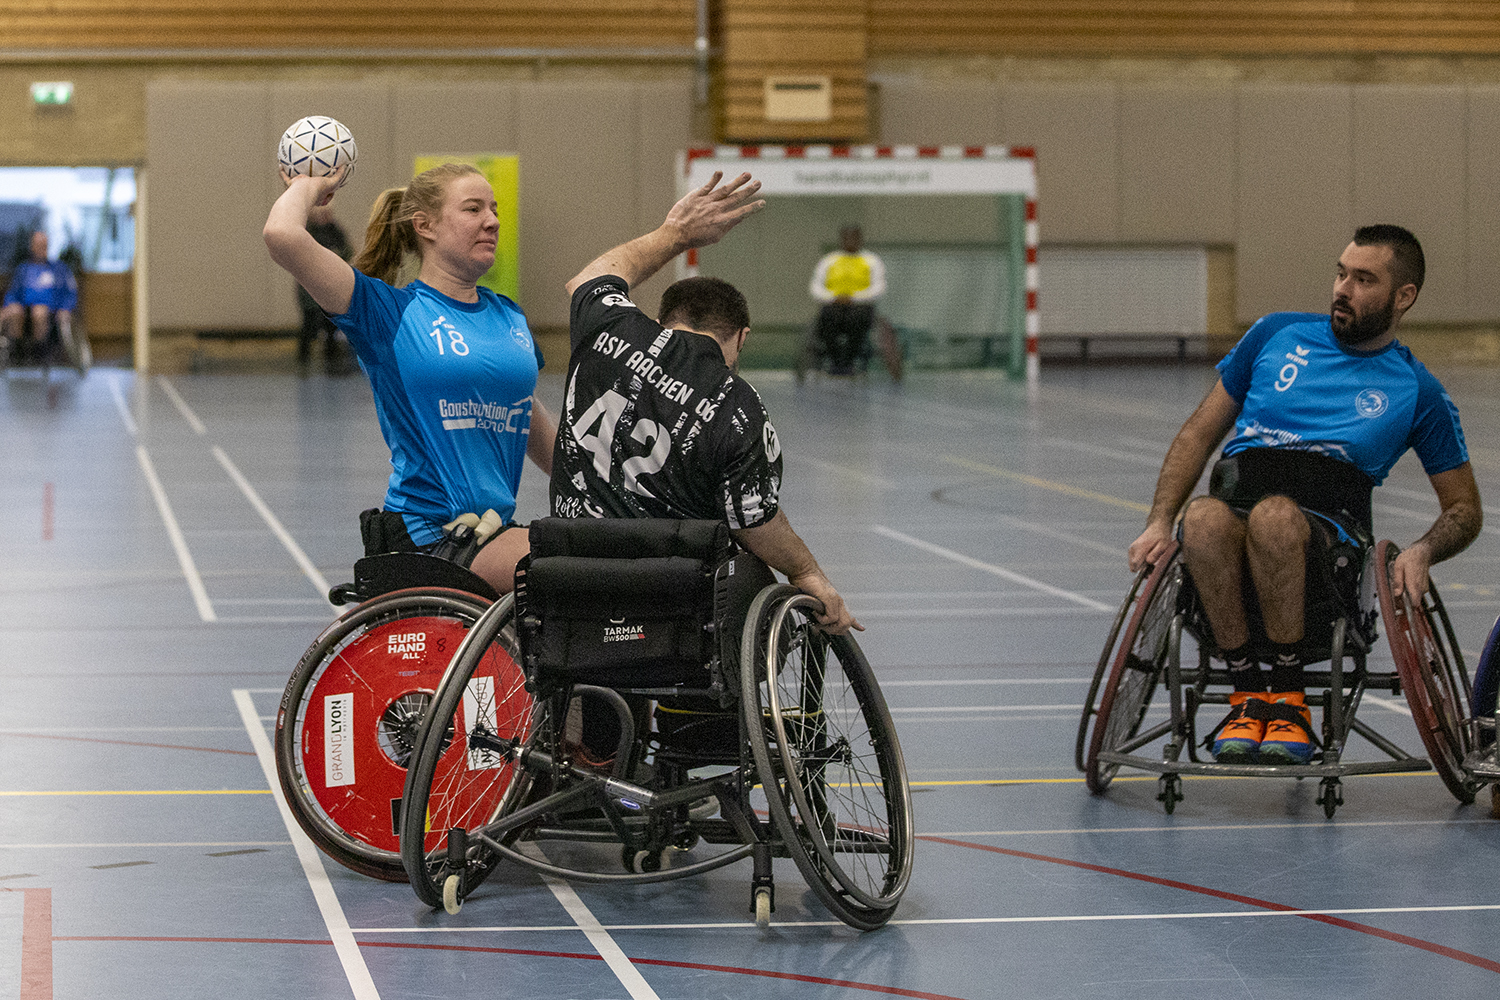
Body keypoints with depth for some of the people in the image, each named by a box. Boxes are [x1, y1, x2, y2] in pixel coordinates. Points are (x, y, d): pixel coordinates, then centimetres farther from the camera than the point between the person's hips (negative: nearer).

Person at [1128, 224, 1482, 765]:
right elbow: (1199, 433, 21)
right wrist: (1159, 522, 6)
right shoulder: (1278, 334, 20)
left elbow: (1465, 507, 20)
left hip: (1325, 524, -2)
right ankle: (1247, 692, -22)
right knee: (1203, 517, -37)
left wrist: (1422, 552, -3)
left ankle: (1288, 695, -22)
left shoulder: (1418, 392, 15)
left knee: (1273, 516, -39)